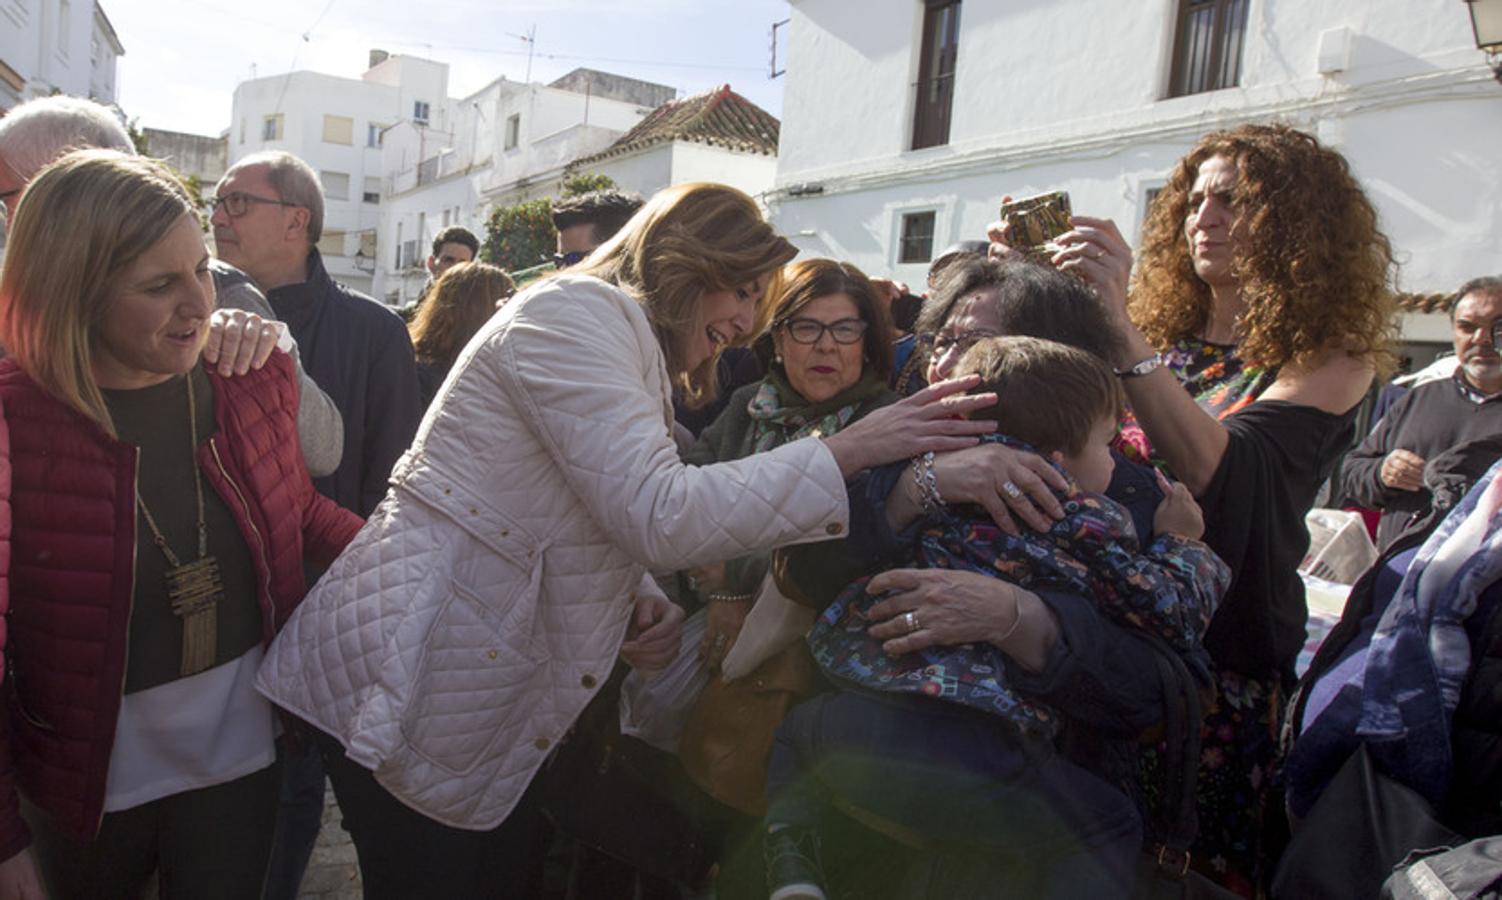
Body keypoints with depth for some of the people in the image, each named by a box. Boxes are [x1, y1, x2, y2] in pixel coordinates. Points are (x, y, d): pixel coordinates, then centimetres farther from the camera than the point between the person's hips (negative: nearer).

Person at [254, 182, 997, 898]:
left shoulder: (627, 346, 16)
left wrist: (641, 598, -5)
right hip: (404, 687, -9)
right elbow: (662, 515, -26)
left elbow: (622, 521, 16)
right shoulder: (576, 310, -16)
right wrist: (846, 451, -22)